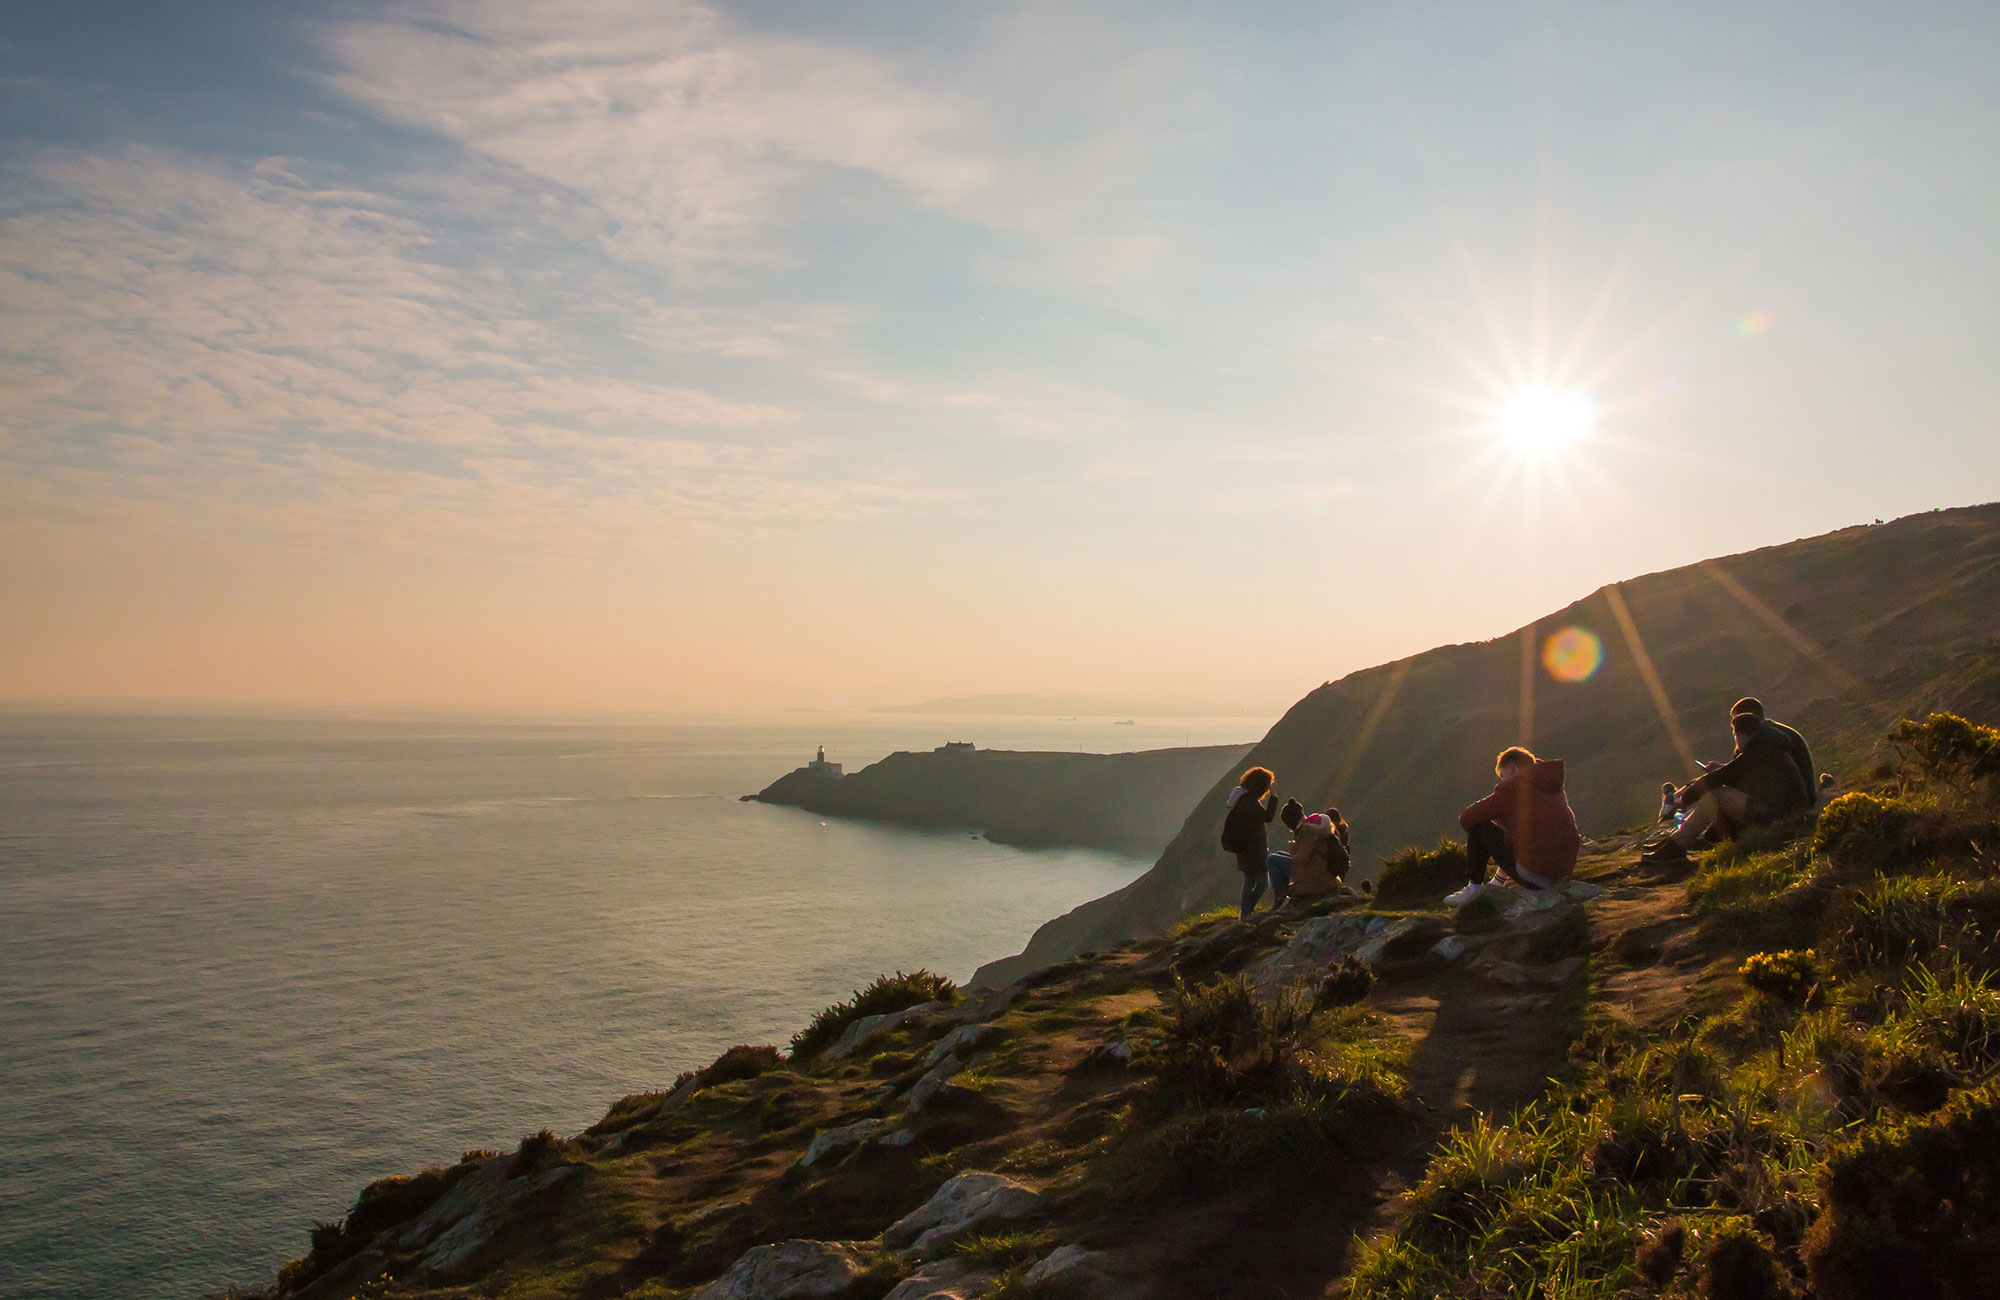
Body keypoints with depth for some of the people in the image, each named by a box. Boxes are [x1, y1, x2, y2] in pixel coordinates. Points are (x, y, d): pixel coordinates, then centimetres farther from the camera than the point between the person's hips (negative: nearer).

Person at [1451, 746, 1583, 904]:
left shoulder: (1511, 788, -3)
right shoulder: (1557, 789, 18)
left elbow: (1466, 819, 3)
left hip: (1532, 874, -8)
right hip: (1563, 871, 8)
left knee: (1479, 827, 6)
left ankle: (1473, 889, 10)